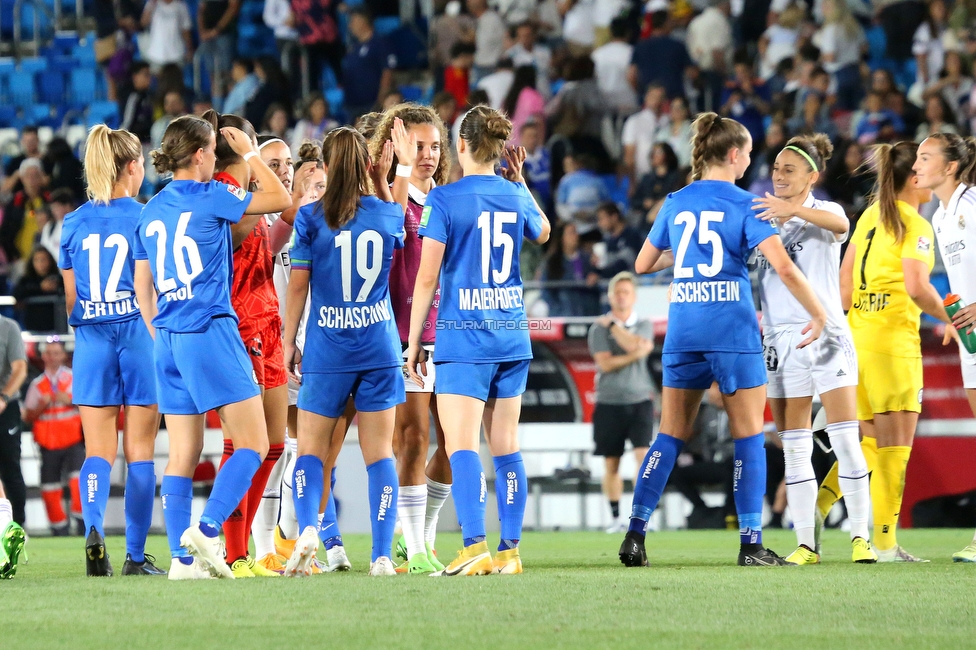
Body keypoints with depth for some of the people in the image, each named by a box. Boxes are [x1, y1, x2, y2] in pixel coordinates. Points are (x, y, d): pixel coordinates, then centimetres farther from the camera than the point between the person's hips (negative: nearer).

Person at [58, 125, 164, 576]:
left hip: (92, 340, 3)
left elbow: (71, 300, 10)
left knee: (98, 449, 6)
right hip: (139, 336, -3)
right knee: (139, 449, 5)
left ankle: (94, 527, -20)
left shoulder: (75, 223, 5)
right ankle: (135, 555, 5)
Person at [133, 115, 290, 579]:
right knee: (252, 444, -4)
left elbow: (142, 289, 17)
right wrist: (249, 153, 10)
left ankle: (183, 558, 3)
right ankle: (207, 529, -21)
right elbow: (281, 199, 1)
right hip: (211, 332, -7)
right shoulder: (210, 197, -7)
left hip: (167, 341, 7)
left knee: (183, 454, 8)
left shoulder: (151, 211, 13)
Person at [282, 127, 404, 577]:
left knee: (311, 449, 8)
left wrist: (289, 341, 6)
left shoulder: (311, 216, -7)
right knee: (379, 452, 4)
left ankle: (307, 527, -16)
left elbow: (298, 285, -3)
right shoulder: (388, 215, 1)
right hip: (379, 347, 2)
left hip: (327, 348, -2)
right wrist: (383, 176, 31)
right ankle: (382, 554, -3)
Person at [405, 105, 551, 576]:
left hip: (463, 337, -5)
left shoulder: (444, 199, -8)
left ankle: (475, 548, -19)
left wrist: (413, 342, -2)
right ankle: (509, 551, 11)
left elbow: (427, 278, -9)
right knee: (506, 446, 9)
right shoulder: (516, 197, 5)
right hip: (512, 336, 5)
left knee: (462, 447, -8)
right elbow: (542, 233, 30)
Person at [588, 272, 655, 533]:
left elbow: (635, 345, -16)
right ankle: (616, 518, 14)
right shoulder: (598, 328, 2)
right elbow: (605, 363, -10)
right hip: (609, 403, 0)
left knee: (643, 456, -14)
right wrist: (636, 354, -12)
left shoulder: (644, 325, 6)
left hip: (639, 401, 0)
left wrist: (613, 325, -7)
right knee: (611, 464, 5)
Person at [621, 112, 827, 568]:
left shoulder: (676, 204, 10)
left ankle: (635, 534, 1)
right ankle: (751, 544, -2)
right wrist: (819, 315, -4)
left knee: (670, 435, 9)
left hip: (683, 333, 4)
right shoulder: (744, 204, -4)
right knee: (748, 436, 2)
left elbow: (643, 264, 19)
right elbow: (783, 266, -13)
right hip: (733, 330, -4)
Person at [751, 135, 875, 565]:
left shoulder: (823, 212, -1)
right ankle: (806, 543, 4)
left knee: (845, 440, -9)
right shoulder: (765, 219, 13)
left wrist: (792, 209, -43)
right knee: (794, 450, 2)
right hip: (780, 338, 4)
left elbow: (839, 224, -25)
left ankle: (860, 538, -2)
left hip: (827, 335, -4)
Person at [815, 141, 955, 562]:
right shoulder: (915, 226, -11)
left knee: (872, 442, 16)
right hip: (894, 340, -8)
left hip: (857, 334, 8)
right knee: (896, 445, -2)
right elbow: (917, 288, -24)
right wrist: (948, 318, -9)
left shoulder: (870, 216, 12)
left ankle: (818, 505, 4)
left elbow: (844, 282, 14)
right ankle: (885, 542, -2)